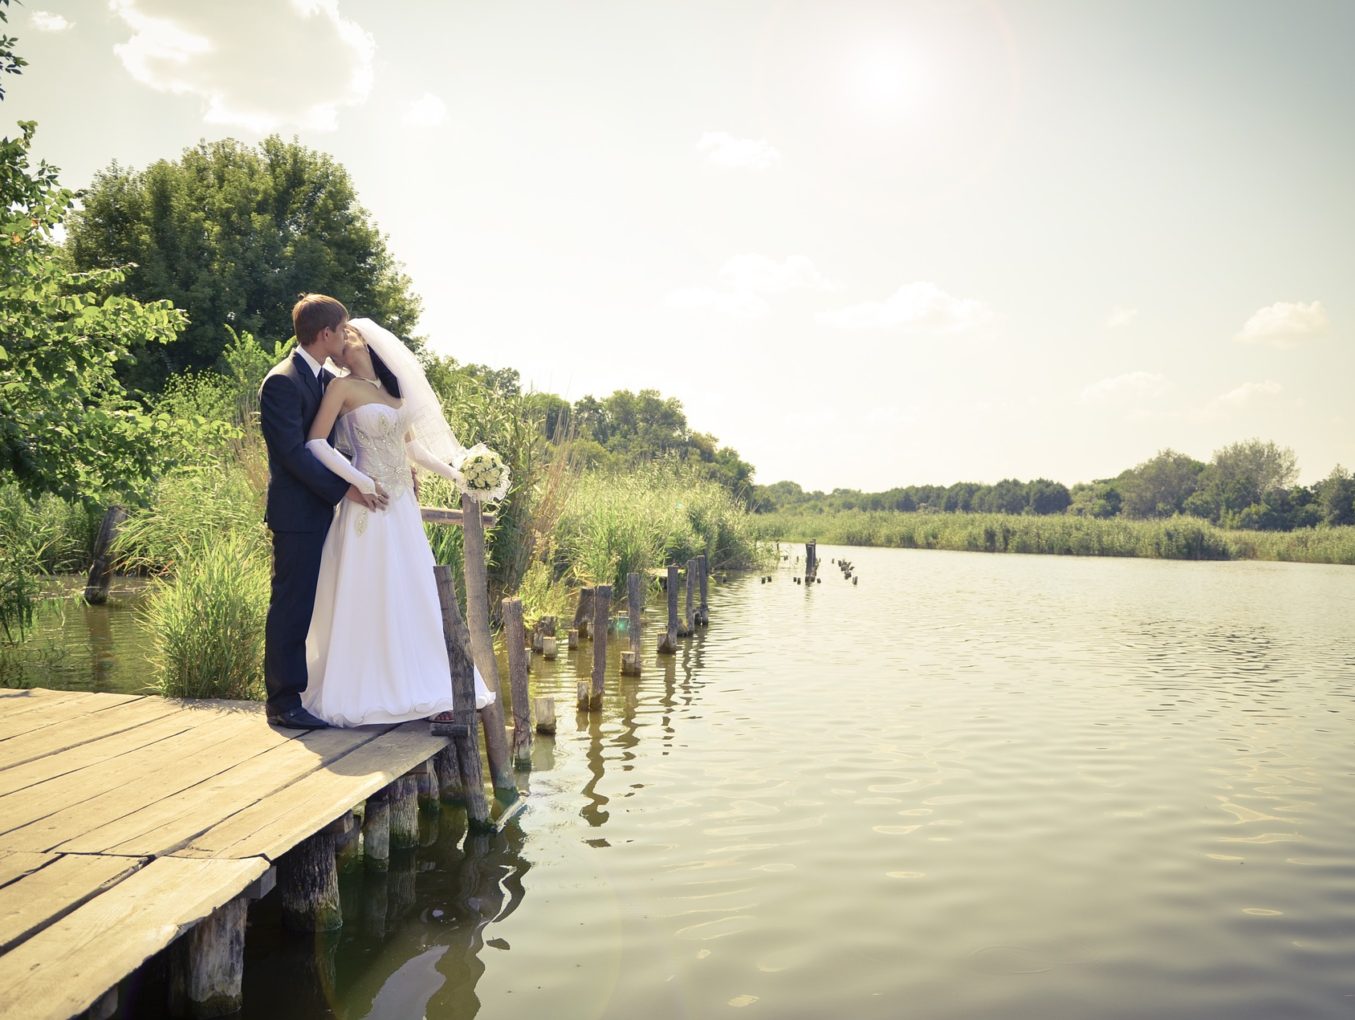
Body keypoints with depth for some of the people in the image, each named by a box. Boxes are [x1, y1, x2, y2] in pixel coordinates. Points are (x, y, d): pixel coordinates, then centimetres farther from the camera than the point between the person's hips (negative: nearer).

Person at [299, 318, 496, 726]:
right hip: (369, 507, -6)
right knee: (366, 597, -3)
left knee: (411, 596, 8)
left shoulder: (394, 389, 15)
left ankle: (413, 688, 17)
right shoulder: (343, 387, -3)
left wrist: (453, 473, 19)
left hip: (403, 505, 6)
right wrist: (362, 483, -16)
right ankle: (365, 691, 7)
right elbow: (315, 442, -10)